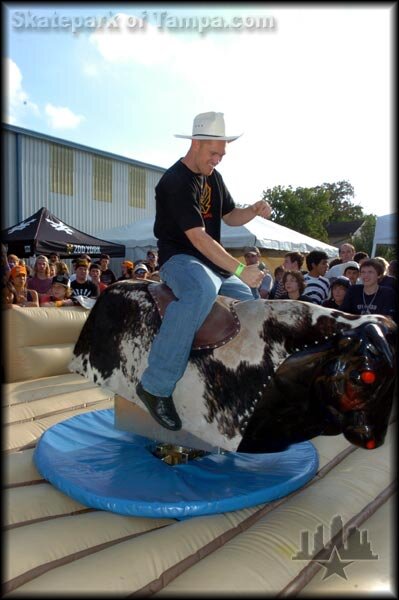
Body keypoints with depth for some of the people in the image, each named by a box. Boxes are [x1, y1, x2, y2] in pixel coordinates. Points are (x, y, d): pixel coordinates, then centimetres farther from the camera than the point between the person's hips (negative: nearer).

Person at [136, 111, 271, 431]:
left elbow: (230, 216, 21)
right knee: (202, 291, -39)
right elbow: (198, 237, -24)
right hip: (179, 257, -9)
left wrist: (254, 211, -2)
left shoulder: (213, 177, 12)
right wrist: (239, 269, -27)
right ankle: (155, 384, -34)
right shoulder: (175, 182, -16)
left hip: (213, 261, 9)